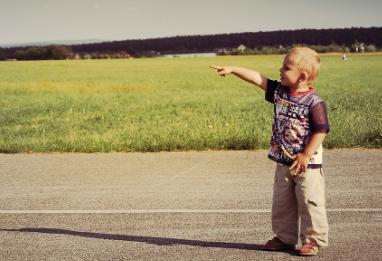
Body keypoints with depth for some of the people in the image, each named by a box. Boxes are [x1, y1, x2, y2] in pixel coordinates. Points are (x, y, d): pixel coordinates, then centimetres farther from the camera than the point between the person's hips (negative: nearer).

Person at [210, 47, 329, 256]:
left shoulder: (314, 102, -17)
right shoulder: (279, 91, 1)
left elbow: (320, 131, -17)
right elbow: (257, 78, 2)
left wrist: (306, 155, -18)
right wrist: (232, 70, -4)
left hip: (307, 164, -7)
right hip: (283, 162, 7)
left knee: (310, 202, -1)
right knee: (281, 202, 14)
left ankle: (314, 239, 11)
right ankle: (285, 238, 26)